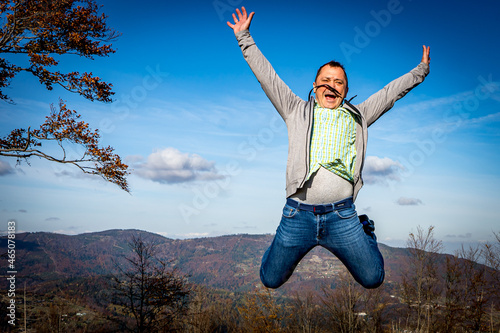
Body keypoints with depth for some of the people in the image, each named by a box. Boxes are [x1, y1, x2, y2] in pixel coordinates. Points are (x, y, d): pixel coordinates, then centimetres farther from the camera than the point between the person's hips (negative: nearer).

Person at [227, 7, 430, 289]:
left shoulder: (357, 116, 21)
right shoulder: (297, 111, 17)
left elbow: (391, 92, 27)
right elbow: (266, 76, 17)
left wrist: (421, 71, 29)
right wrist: (245, 39, 16)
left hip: (342, 217, 1)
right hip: (298, 215, 0)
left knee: (373, 279, 3)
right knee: (271, 280, 3)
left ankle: (365, 231, 34)